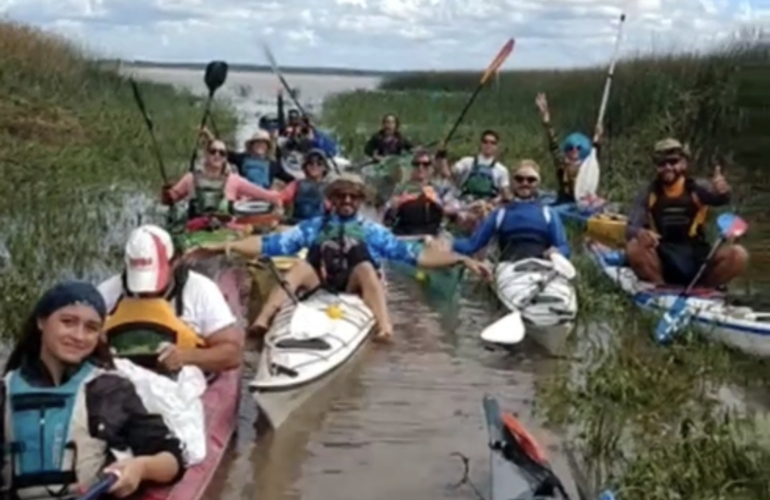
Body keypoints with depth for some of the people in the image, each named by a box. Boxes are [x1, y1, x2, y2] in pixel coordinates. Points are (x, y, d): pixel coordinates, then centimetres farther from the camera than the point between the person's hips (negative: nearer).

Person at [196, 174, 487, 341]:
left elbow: (415, 254, 8)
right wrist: (228, 245, -7)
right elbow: (270, 244, 7)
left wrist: (460, 259, -3)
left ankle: (385, 328, -48)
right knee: (301, 267, -25)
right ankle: (261, 322, -41)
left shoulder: (373, 231, 15)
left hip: (354, 290, -1)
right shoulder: (313, 227, 17)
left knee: (365, 266, -29)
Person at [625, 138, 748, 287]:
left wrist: (722, 193, -46)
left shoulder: (698, 188, 1)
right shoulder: (649, 194, 3)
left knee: (738, 255, -23)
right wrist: (641, 233, -30)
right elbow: (630, 229, -4)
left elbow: (719, 200, -20)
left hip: (697, 261, 0)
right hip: (661, 263, 0)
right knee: (634, 248, -30)